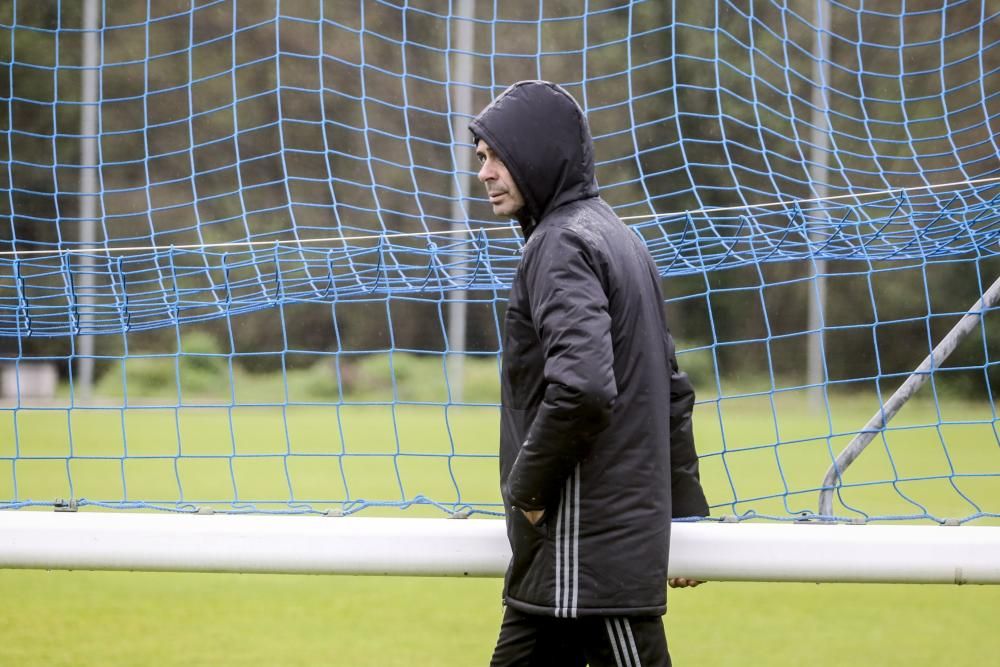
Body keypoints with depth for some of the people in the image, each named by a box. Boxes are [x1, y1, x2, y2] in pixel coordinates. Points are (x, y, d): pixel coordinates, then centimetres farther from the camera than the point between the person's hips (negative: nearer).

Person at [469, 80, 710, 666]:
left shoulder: (561, 245, -12)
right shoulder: (619, 238, 19)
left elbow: (582, 385, -27)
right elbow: (673, 389, 22)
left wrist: (527, 486, -13)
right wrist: (686, 513, 25)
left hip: (588, 546, -10)